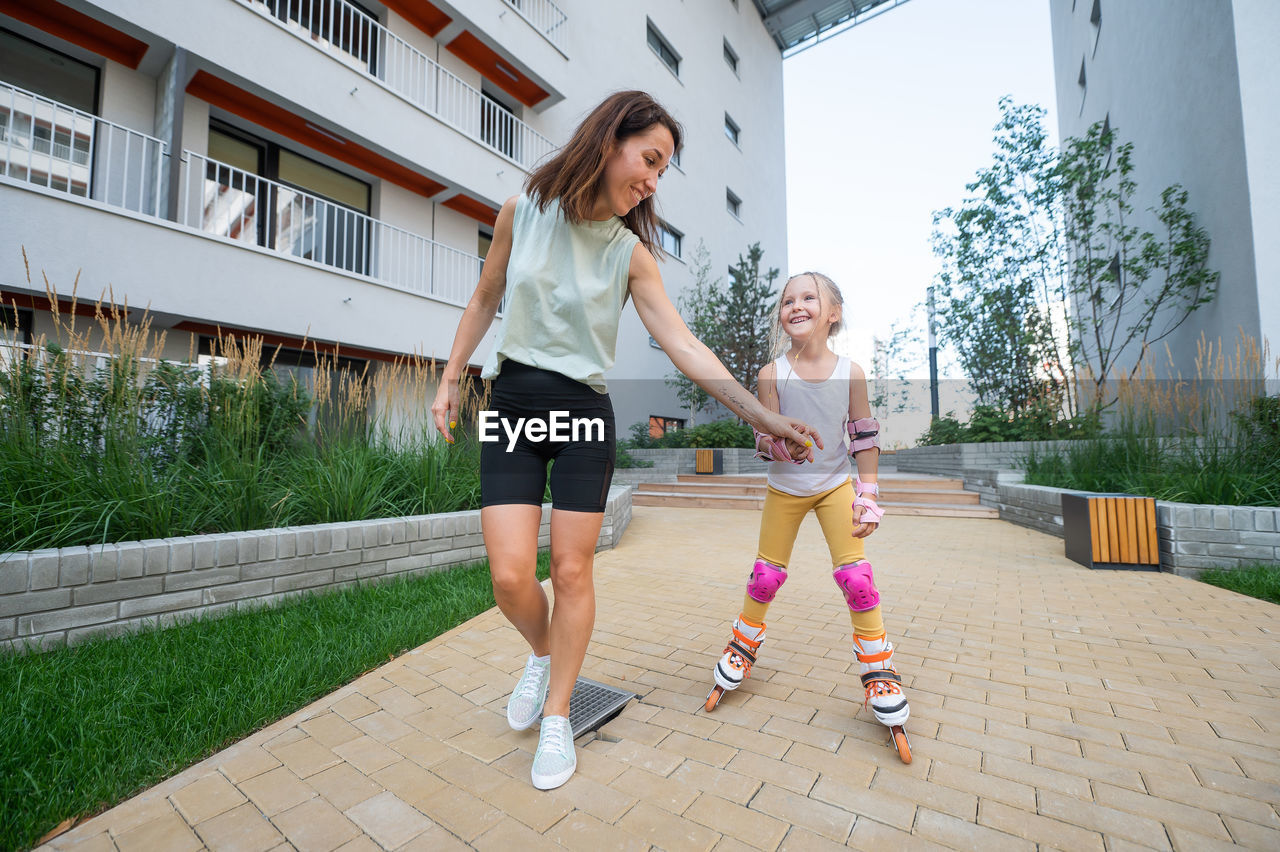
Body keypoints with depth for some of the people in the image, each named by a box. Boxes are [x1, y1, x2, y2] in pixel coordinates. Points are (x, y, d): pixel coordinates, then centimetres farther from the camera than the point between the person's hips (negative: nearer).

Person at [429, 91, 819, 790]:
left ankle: (556, 718, 25)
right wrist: (449, 379, 13)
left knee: (571, 571, 2)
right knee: (510, 576, -6)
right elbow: (485, 299, 12)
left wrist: (765, 418, -14)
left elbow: (684, 347, -8)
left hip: (583, 416, 0)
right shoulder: (523, 212, 2)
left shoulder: (630, 253, -1)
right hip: (511, 406, 1)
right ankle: (542, 654, 30)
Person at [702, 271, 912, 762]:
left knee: (856, 577, -6)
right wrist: (780, 442, -35)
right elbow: (764, 441, -11)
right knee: (765, 576, 8)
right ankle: (740, 655, 31)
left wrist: (868, 497, -6)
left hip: (835, 486, 0)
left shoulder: (850, 373, -9)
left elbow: (865, 440, -3)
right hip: (785, 488, 0)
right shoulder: (772, 373, -12)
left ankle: (880, 676, 17)